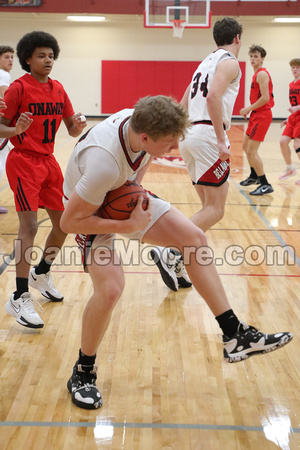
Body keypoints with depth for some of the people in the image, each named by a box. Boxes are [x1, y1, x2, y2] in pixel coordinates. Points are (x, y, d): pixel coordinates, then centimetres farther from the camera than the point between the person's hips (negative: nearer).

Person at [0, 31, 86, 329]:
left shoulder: (58, 89, 9)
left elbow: (71, 129, 11)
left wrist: (78, 126, -12)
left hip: (48, 161, 7)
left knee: (64, 222, 9)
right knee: (29, 226, -14)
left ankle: (41, 273, 33)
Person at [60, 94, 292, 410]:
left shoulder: (139, 120, -19)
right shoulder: (105, 163, -41)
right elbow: (69, 222, -32)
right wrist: (128, 226, -29)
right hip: (90, 210, -7)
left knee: (193, 237, -6)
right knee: (110, 287, -27)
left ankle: (235, 337, 0)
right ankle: (83, 373, 1)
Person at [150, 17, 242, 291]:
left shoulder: (206, 62, 24)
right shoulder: (229, 62, -2)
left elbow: (183, 106, 24)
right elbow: (213, 96, -21)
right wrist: (222, 140, -22)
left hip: (190, 134, 9)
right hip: (208, 134, -9)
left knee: (210, 207, 13)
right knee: (215, 210, -7)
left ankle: (177, 266, 7)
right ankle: (170, 254, -19)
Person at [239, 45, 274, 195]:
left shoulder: (262, 74, -15)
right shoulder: (257, 74, 16)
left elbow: (265, 98, -24)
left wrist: (248, 109, -15)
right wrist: (249, 110, 11)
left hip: (262, 115, -10)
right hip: (256, 115, 10)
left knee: (251, 151, -13)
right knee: (246, 146, 21)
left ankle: (265, 185, -9)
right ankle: (254, 176, 38)